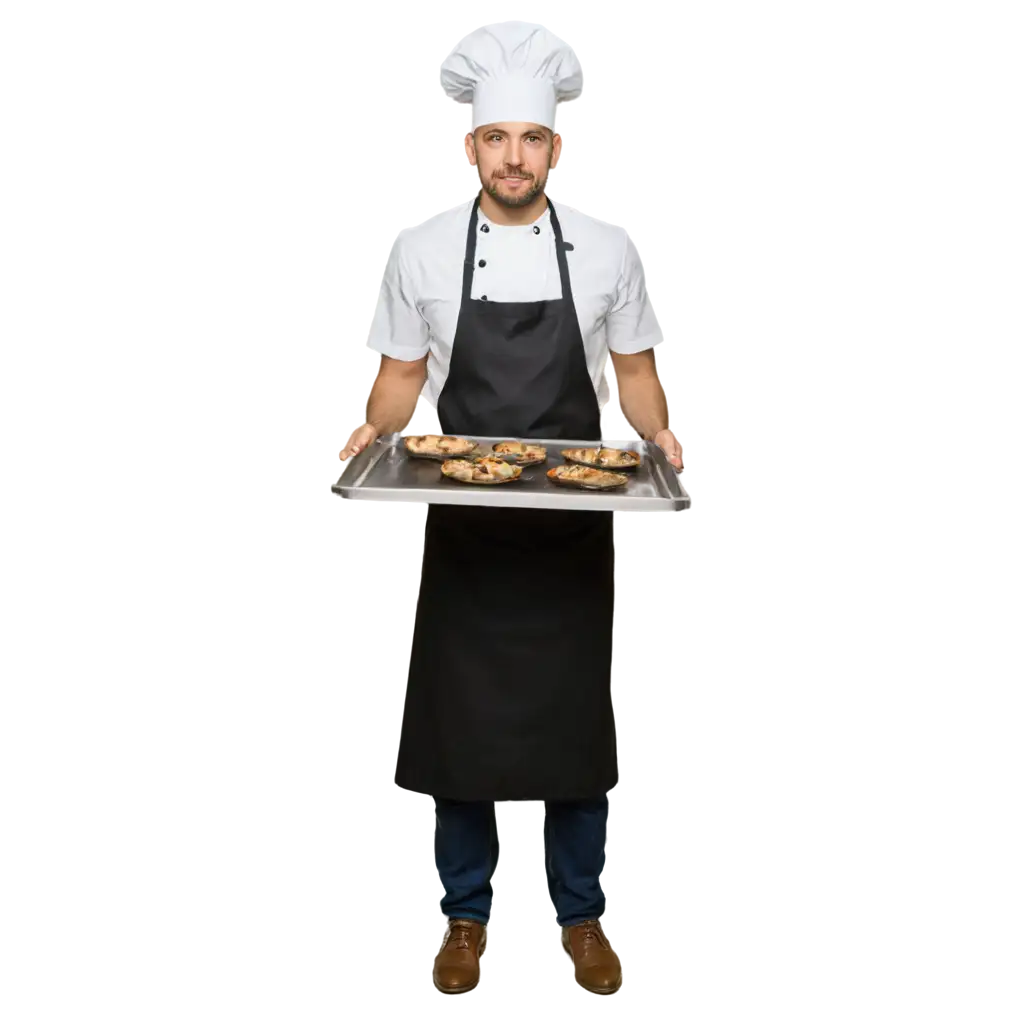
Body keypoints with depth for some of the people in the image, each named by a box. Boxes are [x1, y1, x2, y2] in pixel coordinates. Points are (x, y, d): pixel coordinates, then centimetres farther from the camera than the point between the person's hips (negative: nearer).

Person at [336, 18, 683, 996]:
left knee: (572, 712, 7)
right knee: (456, 713, 6)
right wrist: (371, 430, -13)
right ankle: (464, 911, 21)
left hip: (571, 528, 0)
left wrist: (657, 433, -12)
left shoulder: (604, 250, 0)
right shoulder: (420, 252, -1)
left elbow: (632, 371, 6)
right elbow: (402, 376, 6)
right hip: (462, 527, 0)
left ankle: (582, 912, 22)